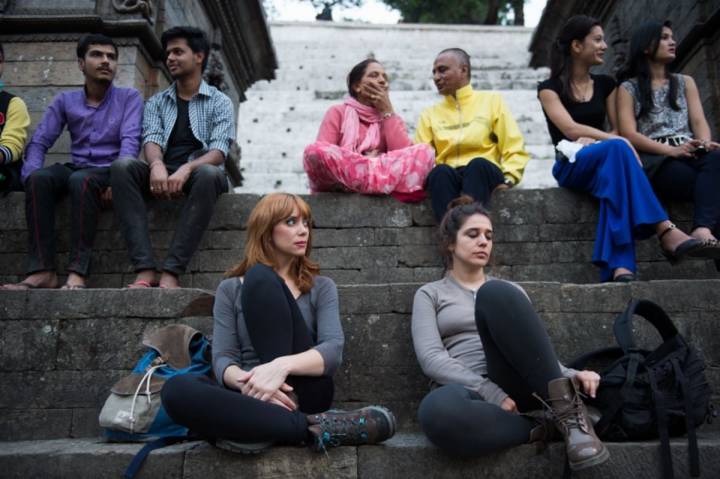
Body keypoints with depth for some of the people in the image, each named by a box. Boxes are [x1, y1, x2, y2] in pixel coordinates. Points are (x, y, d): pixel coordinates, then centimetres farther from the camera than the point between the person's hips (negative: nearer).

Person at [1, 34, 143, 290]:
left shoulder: (129, 97, 5)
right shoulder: (65, 100, 13)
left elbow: (130, 141, -11)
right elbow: (39, 142, 6)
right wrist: (30, 177, -14)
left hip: (109, 171, -3)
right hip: (75, 170, 4)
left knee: (81, 180, -37)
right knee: (40, 177, -29)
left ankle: (77, 272, -40)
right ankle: (42, 270, -33)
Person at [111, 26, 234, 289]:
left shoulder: (219, 101, 9)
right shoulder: (156, 102, 19)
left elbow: (218, 151, -7)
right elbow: (152, 140, 0)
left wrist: (186, 169, -28)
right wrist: (157, 165, -25)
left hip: (198, 172, -3)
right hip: (163, 173, 3)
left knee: (210, 174, -37)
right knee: (123, 166, -27)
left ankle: (171, 272, -39)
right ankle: (145, 269, -37)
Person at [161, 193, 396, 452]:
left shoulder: (321, 287, 13)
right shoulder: (231, 289, 14)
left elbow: (333, 349, -5)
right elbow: (222, 359, 1)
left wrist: (281, 366, -26)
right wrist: (245, 381, -24)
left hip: (303, 393, -1)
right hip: (253, 398, 1)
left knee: (260, 277, -17)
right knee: (176, 390, -31)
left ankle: (268, 427, -29)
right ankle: (312, 427, -33)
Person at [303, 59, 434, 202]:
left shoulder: (391, 117, 19)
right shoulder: (338, 112, 11)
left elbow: (404, 155, -2)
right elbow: (322, 154, -3)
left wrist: (387, 111, 1)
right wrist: (362, 160, -12)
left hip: (379, 185, 2)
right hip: (339, 190, -1)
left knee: (424, 152, -18)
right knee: (314, 150, -31)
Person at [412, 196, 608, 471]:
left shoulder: (509, 291, 24)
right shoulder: (430, 294, 14)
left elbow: (537, 352, 16)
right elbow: (431, 358, -4)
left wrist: (571, 375, -7)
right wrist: (492, 393, -16)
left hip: (517, 388, 2)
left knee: (496, 293, -26)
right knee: (436, 410, -43)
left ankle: (567, 412, -24)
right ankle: (539, 427, -19)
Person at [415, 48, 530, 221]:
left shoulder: (491, 100, 19)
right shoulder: (429, 113, 24)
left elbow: (515, 148, 10)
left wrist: (508, 179, -7)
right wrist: (426, 176, -12)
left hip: (483, 172, -1)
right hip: (446, 177, 1)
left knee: (477, 164, -35)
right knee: (440, 171, -34)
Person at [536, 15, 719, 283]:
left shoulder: (605, 84, 19)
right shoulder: (550, 88, 4)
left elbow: (618, 129, 12)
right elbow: (571, 129, -12)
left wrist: (594, 141, -10)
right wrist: (616, 141, -22)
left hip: (604, 164, 4)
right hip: (572, 166, -3)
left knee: (613, 175, -36)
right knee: (618, 148, -36)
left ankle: (619, 267, -52)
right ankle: (666, 232, -45)